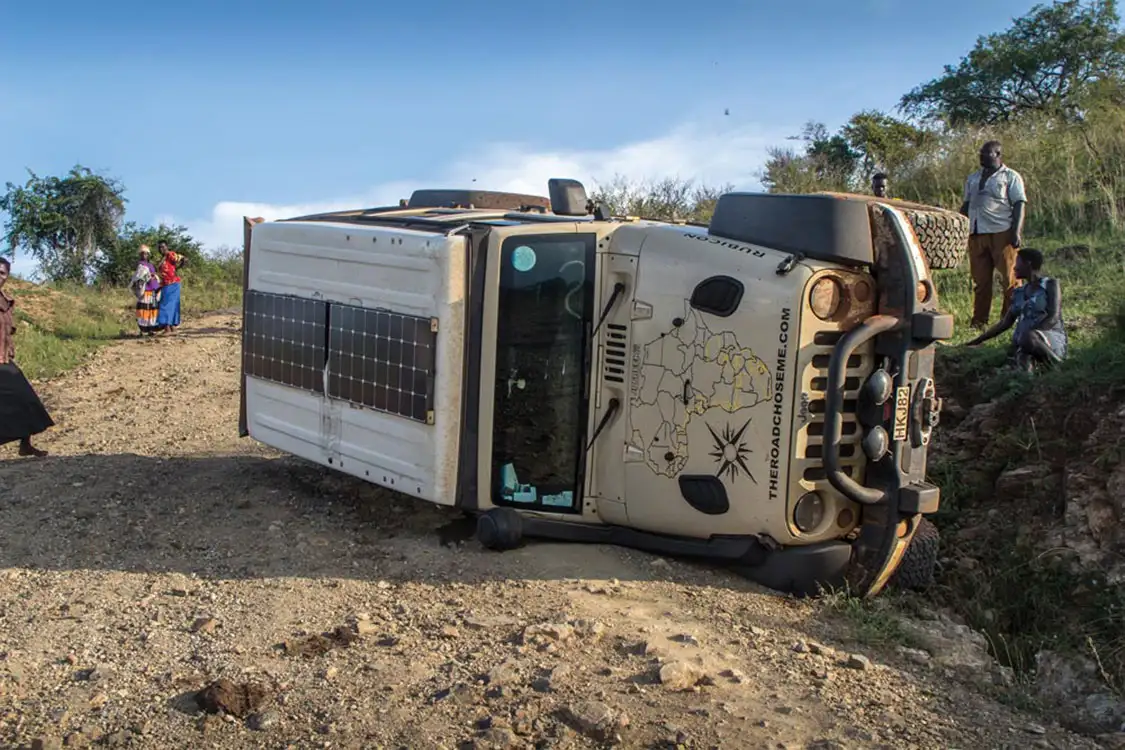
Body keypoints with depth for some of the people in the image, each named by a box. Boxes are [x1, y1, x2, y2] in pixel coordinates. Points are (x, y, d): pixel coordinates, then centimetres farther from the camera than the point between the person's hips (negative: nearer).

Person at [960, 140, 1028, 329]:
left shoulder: (1010, 177, 5)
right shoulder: (973, 178, 23)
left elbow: (1019, 204, -2)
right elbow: (967, 205, 27)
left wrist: (1016, 231, -13)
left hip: (1002, 233, -5)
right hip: (976, 234, 5)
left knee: (1009, 277, -4)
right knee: (980, 279, 5)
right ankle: (979, 321, 9)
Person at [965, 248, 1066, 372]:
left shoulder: (1051, 285, 4)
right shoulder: (1019, 293, 21)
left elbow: (1053, 318, -10)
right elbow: (1004, 323, 24)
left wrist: (1030, 335, -23)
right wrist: (976, 341, 21)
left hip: (1052, 340, -3)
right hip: (1023, 343, 3)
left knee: (1029, 337, -40)